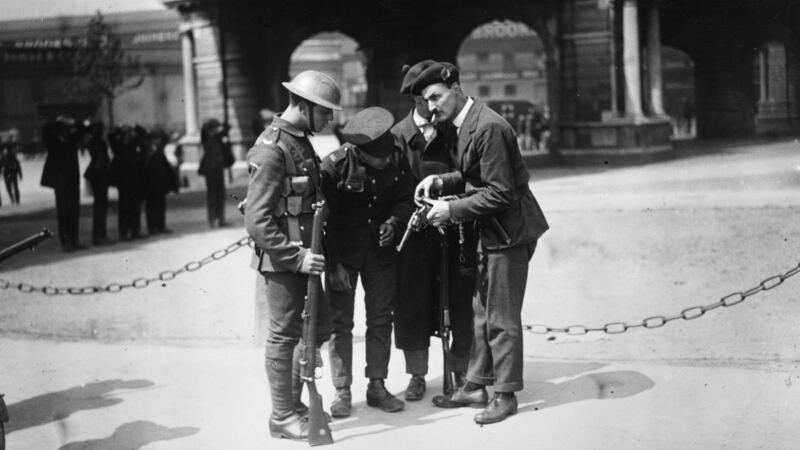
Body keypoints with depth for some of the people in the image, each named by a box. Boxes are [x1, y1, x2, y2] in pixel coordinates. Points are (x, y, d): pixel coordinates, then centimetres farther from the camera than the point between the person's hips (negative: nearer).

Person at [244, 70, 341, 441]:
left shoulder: (302, 142, 10)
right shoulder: (272, 150, -19)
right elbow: (257, 222, -23)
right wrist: (296, 256, -24)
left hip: (303, 255, 9)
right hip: (281, 261, -9)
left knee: (320, 326, 16)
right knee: (283, 337, 2)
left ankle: (293, 400, 30)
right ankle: (282, 417, 15)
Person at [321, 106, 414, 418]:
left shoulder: (396, 160, -10)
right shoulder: (334, 165, -20)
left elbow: (406, 199, 4)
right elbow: (324, 217, -15)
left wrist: (393, 222, -17)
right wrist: (334, 265, -16)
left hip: (381, 250, 3)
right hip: (343, 252, -3)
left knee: (381, 320, 7)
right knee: (340, 322, -1)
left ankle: (377, 386, 18)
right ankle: (342, 391, 8)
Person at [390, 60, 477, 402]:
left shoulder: (454, 131, 3)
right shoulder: (398, 135, 1)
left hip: (456, 232, 0)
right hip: (414, 232, 0)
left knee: (462, 303, 5)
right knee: (412, 304, 6)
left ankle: (463, 370, 22)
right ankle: (417, 375, 20)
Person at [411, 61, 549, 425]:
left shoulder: (487, 127, -22)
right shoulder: (465, 124, 8)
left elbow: (500, 193, -23)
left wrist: (453, 210, -19)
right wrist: (441, 181, 2)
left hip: (509, 230, -10)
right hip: (491, 231, 10)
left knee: (502, 319, 0)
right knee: (482, 313, 16)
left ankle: (505, 395, 12)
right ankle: (476, 386, 26)